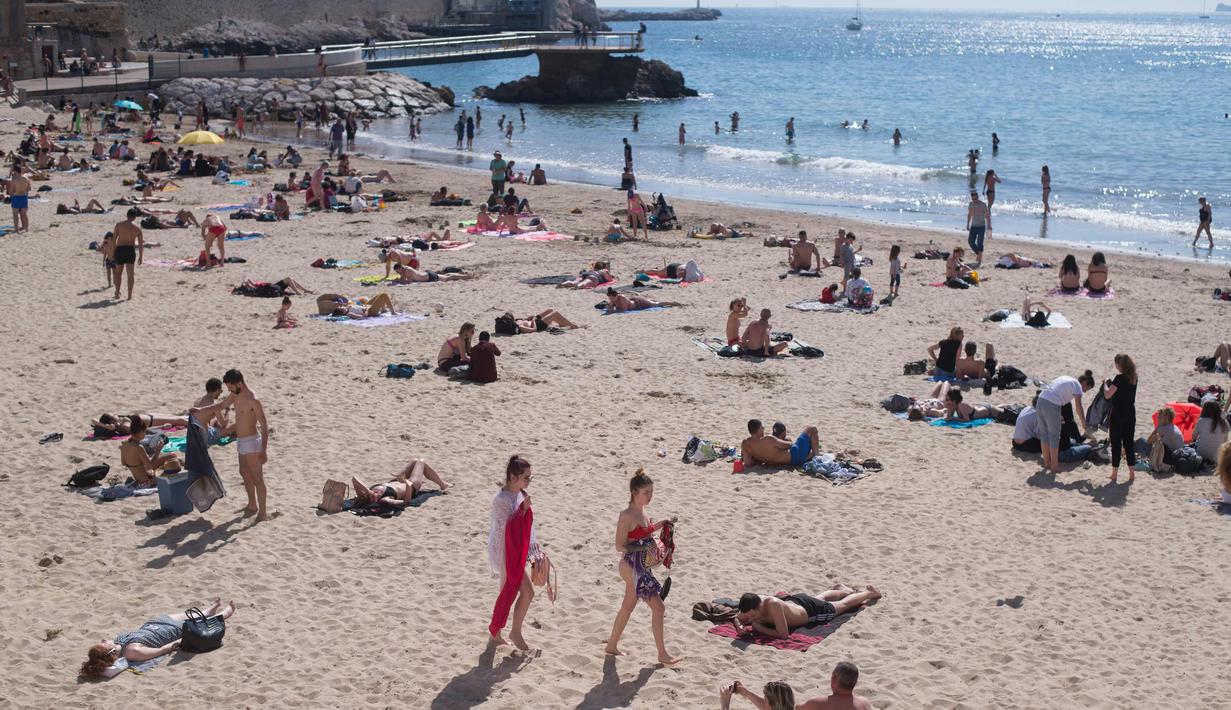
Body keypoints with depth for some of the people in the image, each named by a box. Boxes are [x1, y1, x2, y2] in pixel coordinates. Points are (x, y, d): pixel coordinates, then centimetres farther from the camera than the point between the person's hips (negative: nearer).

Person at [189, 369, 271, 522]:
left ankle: (263, 512, 1)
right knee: (245, 474, 19)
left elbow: (264, 426, -22)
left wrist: (263, 450, -25)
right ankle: (252, 505, 33)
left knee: (257, 478, -4)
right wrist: (200, 410, 18)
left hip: (251, 442, -9)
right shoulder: (235, 396, 5)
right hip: (241, 442, 9)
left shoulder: (253, 401, -22)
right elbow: (220, 406, 25)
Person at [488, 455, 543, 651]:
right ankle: (516, 633, 14)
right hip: (505, 552, -9)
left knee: (507, 593, 16)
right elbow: (507, 528, -23)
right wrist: (523, 509, -29)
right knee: (527, 592, -3)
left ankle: (496, 634, 28)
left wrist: (535, 550, 11)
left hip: (516, 552, 9)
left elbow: (527, 526, 12)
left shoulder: (522, 494, 4)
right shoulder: (502, 500, -22)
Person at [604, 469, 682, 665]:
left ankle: (612, 645, 34)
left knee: (628, 606, 20)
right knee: (658, 607, -8)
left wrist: (662, 524, 9)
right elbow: (620, 546, -19)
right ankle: (662, 654, 1)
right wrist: (645, 548, -26)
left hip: (642, 566, 9)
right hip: (632, 567, -9)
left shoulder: (642, 512, 6)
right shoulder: (627, 516, -20)